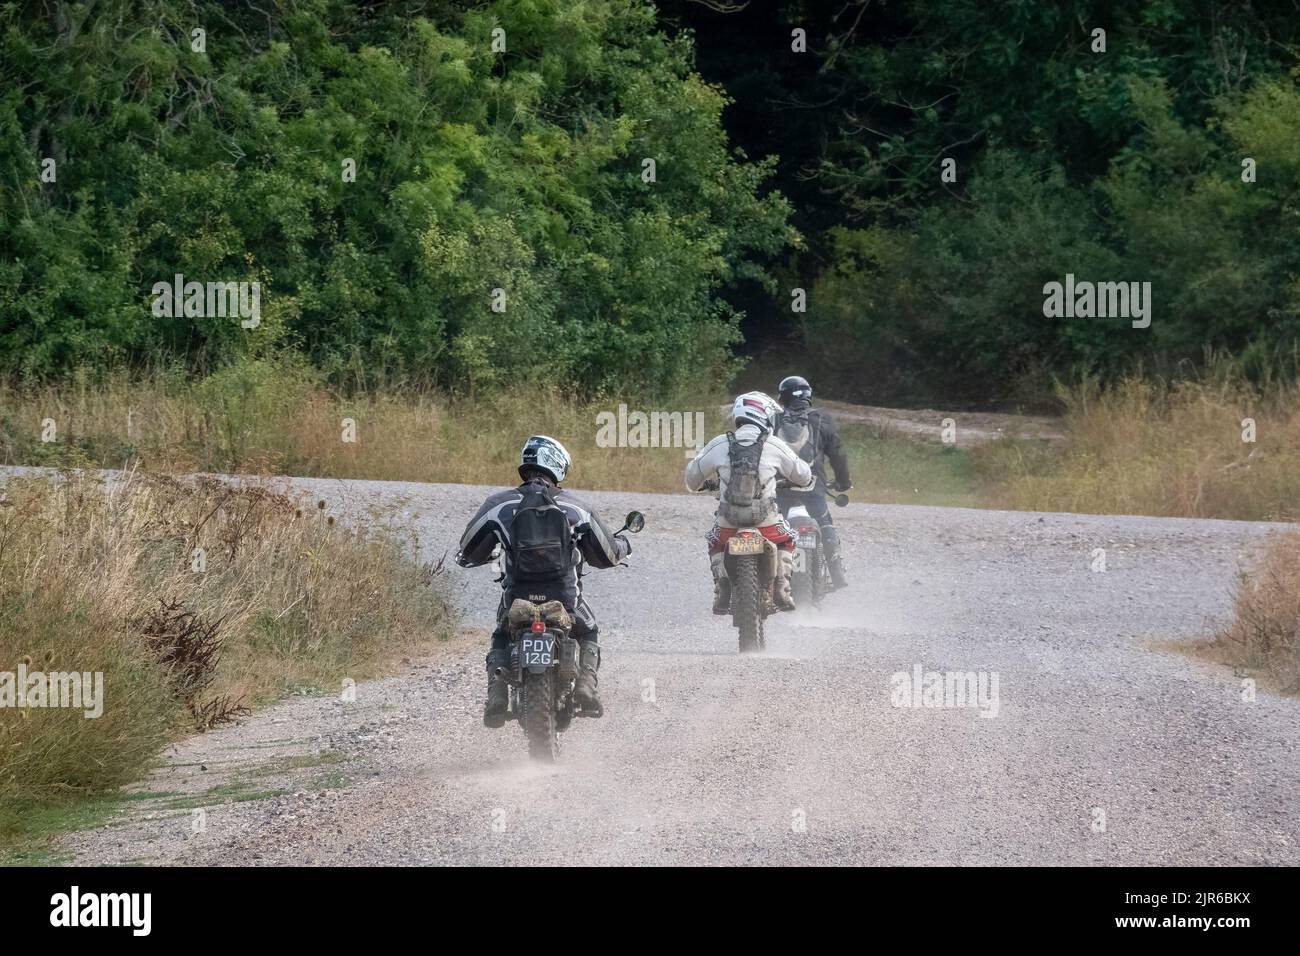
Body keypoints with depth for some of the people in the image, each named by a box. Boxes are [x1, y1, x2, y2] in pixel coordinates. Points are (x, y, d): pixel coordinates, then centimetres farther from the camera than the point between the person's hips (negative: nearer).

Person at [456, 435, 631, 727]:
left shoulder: (499, 505, 0)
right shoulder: (575, 508, 3)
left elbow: (467, 554, 8)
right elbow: (605, 555, 14)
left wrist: (489, 555, 32)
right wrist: (622, 545, 38)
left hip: (517, 598, 0)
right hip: (565, 597, 0)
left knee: (500, 640, 28)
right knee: (588, 634, 30)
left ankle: (496, 697, 4)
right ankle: (586, 686, 5)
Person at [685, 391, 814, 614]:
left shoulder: (719, 445, -1)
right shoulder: (775, 446, -3)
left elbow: (692, 474, 12)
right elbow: (803, 475, 10)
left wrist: (701, 485, 37)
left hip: (728, 520, 1)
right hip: (765, 519, -1)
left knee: (716, 545, 31)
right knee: (786, 542, 28)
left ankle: (721, 596, 20)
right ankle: (781, 591, 15)